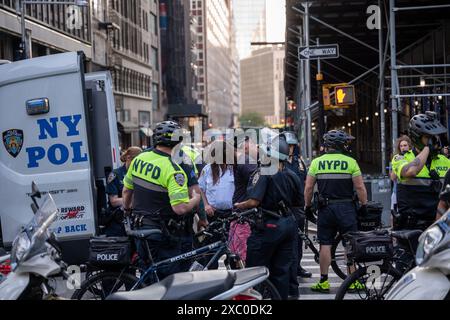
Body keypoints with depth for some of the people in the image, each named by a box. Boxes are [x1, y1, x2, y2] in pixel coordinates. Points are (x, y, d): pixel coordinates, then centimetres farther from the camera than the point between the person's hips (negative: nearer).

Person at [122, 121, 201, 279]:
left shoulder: (139, 159, 1)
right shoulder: (173, 171, -22)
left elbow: (126, 189, 13)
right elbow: (180, 208, -28)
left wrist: (126, 209, 33)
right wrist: (196, 199, -7)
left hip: (141, 229, 7)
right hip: (166, 235, -7)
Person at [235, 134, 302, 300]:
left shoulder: (263, 172, -13)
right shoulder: (292, 175, 6)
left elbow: (254, 201, -22)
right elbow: (298, 202, 13)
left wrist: (239, 205, -4)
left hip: (269, 226, -7)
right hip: (289, 223, 7)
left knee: (255, 268, 0)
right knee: (281, 270, 12)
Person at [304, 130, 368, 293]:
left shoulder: (317, 162, 1)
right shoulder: (350, 162, -4)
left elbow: (308, 188, 0)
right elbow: (360, 187, -6)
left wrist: (307, 206, 10)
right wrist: (364, 205, 5)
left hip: (325, 208, 2)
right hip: (346, 207, -2)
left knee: (325, 245, 7)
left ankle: (323, 282, 9)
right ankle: (353, 281, 7)